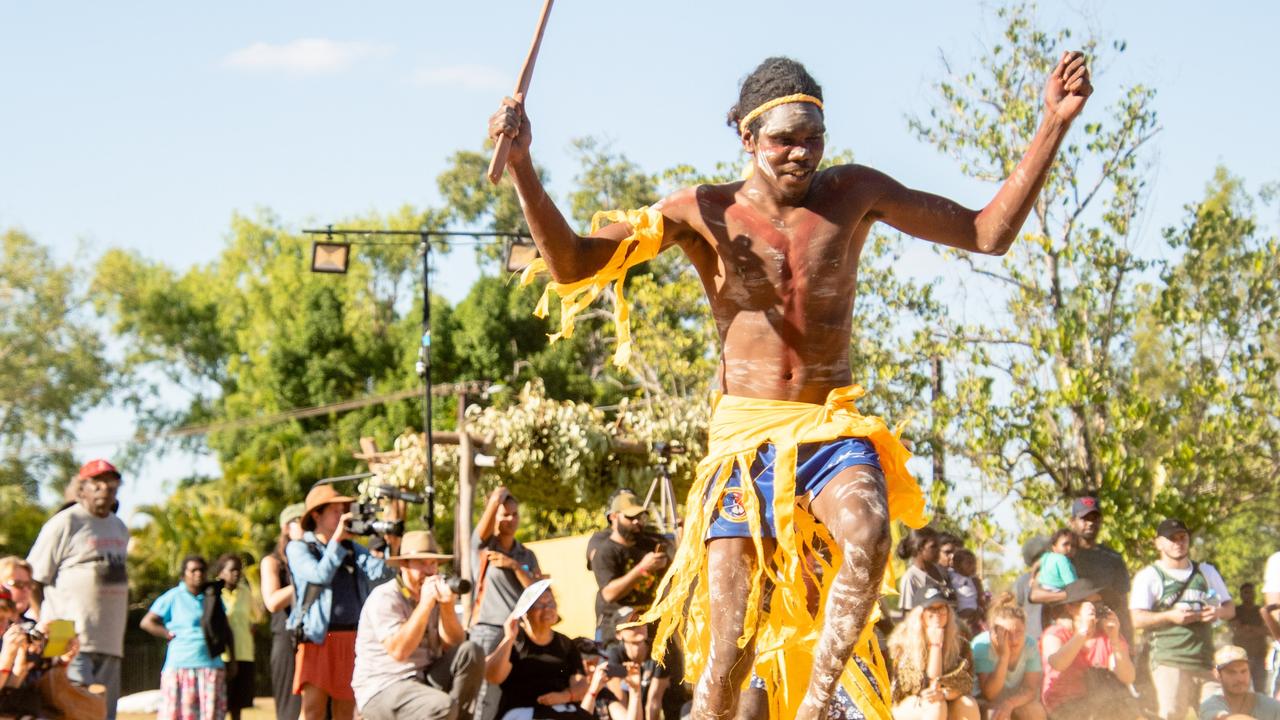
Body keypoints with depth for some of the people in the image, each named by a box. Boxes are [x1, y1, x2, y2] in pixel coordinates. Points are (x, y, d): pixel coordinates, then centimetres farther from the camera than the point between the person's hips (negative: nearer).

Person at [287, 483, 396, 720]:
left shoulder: (352, 549, 15)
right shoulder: (298, 548, 3)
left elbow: (380, 574, 1)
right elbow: (320, 575, -15)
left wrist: (392, 549, -14)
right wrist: (337, 538, -13)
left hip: (352, 640, 5)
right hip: (318, 638, -5)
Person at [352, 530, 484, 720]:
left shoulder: (435, 593, 10)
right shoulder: (384, 598, -11)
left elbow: (454, 646, -2)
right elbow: (399, 651, -24)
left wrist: (447, 606, -18)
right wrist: (425, 604, -23)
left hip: (425, 680, 7)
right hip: (383, 690, -7)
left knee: (471, 653, -12)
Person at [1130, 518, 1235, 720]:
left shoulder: (1206, 572, 19)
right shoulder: (1148, 576, 3)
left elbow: (1230, 608, 22)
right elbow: (1137, 620, -7)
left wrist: (1218, 612, -2)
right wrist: (1170, 616, -20)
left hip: (1205, 661, 5)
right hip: (1169, 663, -5)